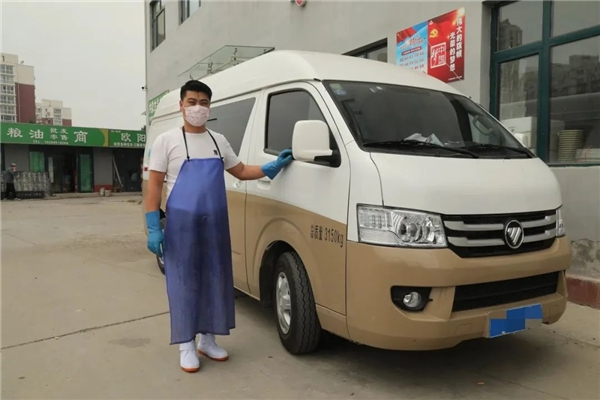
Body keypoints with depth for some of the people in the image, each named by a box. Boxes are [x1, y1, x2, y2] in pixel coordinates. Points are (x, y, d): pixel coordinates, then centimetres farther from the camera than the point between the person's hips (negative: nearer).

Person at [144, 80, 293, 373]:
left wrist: (273, 167, 10)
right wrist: (153, 227, -10)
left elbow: (241, 172, 22)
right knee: (184, 283, 1)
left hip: (216, 224, 5)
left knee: (215, 281, 9)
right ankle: (186, 346, 15)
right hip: (182, 224, -4)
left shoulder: (219, 141, 13)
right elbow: (154, 185, -3)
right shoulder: (167, 141, 0)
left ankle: (208, 339, 25)